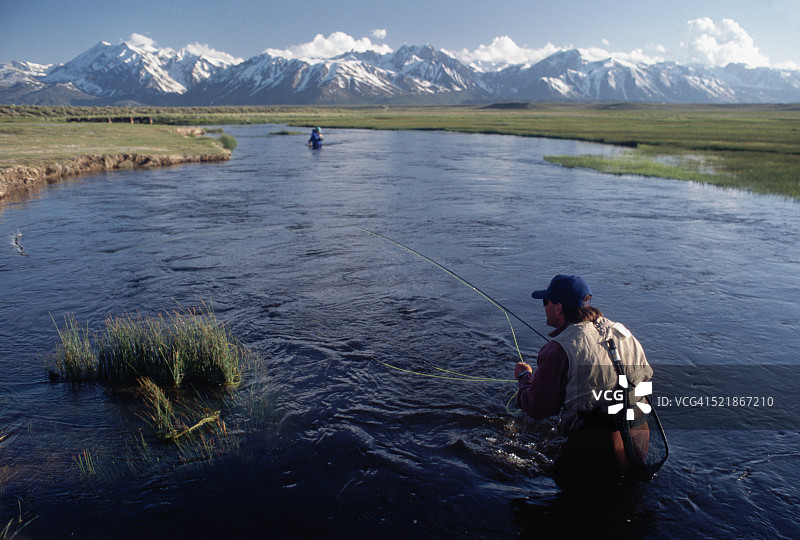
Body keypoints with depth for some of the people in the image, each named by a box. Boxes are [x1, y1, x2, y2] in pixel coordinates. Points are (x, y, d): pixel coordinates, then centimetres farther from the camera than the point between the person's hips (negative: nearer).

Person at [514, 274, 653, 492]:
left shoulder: (558, 350, -18)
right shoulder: (622, 332, 3)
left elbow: (537, 408, -9)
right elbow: (645, 375, 17)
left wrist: (525, 376, 11)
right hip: (639, 439, 7)